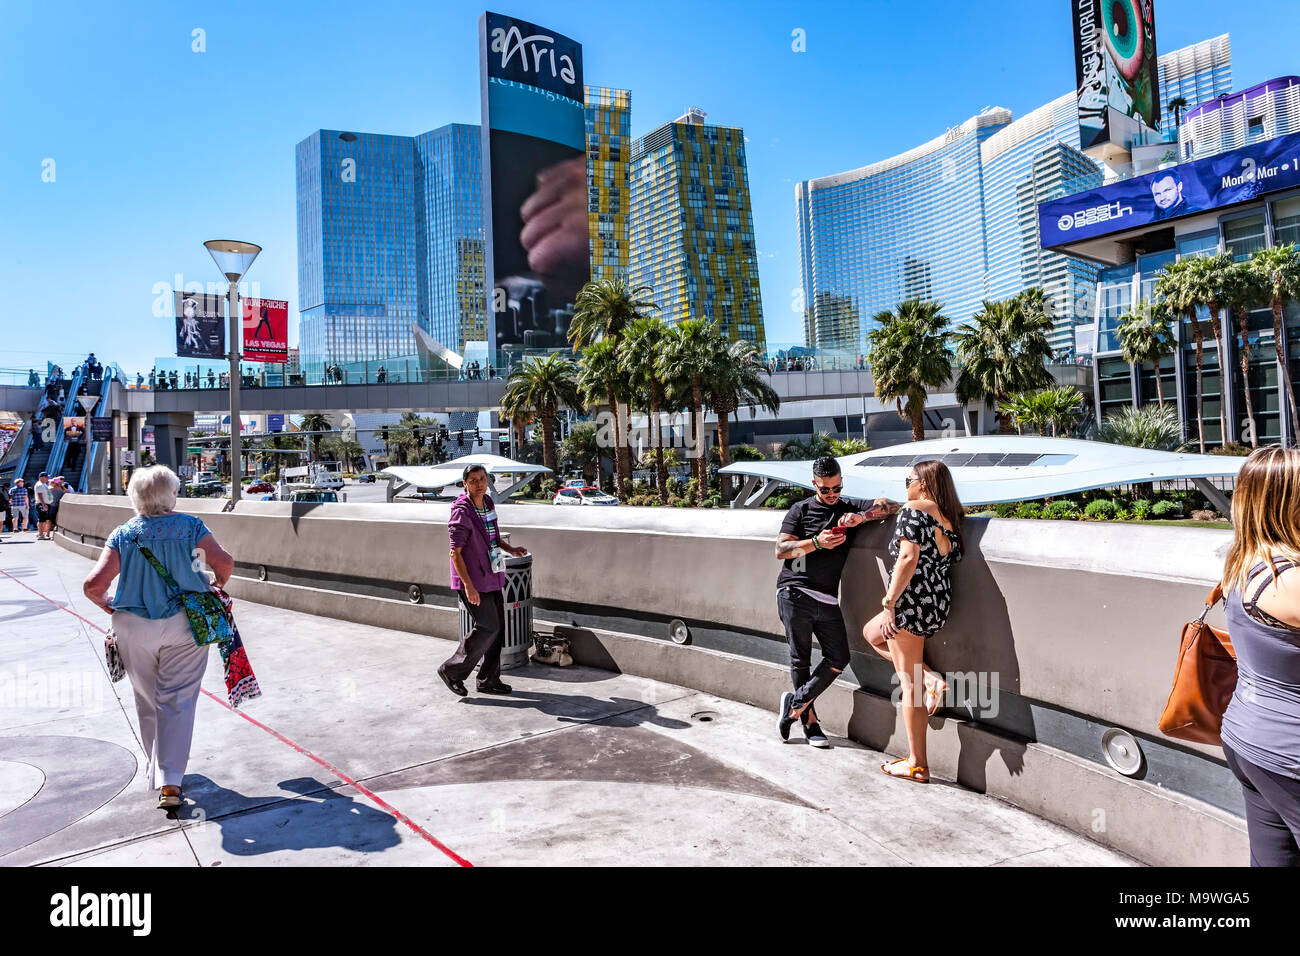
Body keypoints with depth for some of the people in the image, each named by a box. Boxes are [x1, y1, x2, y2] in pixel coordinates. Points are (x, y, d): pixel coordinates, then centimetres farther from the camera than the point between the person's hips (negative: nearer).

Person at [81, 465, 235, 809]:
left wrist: (107, 605, 10)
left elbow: (93, 584, -10)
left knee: (147, 702, 18)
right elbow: (224, 562, -13)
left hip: (134, 628, 2)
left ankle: (158, 769, 35)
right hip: (183, 625, -1)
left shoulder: (123, 534, -2)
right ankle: (169, 781, -3)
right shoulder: (190, 526, -5)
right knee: (176, 702, 4)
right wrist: (218, 584, 7)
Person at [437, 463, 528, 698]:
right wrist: (468, 586, -23)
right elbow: (455, 553, -19)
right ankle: (451, 671, 9)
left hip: (491, 577, 8)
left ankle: (489, 680, 22)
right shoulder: (462, 513, -17)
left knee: (497, 627, 10)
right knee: (488, 627, -8)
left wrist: (510, 549, 8)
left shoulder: (488, 503, 8)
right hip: (472, 580, -8)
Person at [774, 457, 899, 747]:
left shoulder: (849, 508, 14)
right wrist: (816, 543, -13)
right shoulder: (800, 510, 6)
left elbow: (888, 505, 3)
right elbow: (780, 549, 0)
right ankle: (808, 720, 12)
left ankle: (795, 702, 12)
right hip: (795, 594, -3)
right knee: (801, 660, 0)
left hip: (827, 600, 4)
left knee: (838, 659, -1)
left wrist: (861, 517, -15)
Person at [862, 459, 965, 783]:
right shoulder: (949, 516, 12)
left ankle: (917, 765, 7)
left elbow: (908, 558, -21)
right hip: (939, 604, 9)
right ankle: (931, 679, 14)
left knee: (909, 686, 0)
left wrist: (889, 602, -19)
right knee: (871, 633, 28)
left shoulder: (913, 510, -11)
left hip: (913, 602, -9)